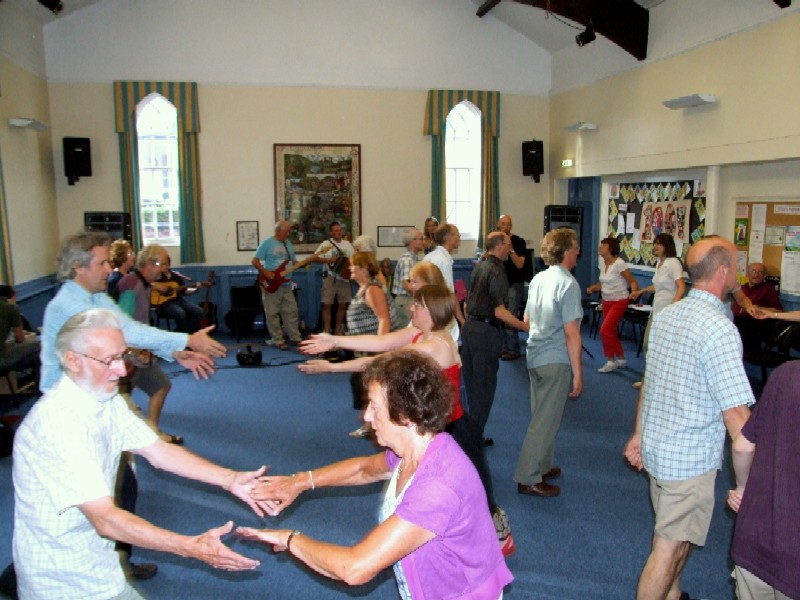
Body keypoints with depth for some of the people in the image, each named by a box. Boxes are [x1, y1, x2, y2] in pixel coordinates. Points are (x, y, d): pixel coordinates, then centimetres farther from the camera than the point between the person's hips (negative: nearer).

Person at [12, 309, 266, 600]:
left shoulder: (105, 399, -3)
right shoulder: (56, 422, -29)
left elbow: (158, 451, -4)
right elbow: (105, 519, -30)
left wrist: (230, 479, -15)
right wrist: (191, 547, -35)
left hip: (92, 552, 7)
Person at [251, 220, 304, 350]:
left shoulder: (289, 244, 12)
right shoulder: (267, 243, -9)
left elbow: (293, 262, 17)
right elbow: (254, 261, -9)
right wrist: (266, 273, -18)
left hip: (287, 284, 6)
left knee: (291, 311, 9)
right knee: (273, 313, 1)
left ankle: (295, 337, 18)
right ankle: (278, 340, 8)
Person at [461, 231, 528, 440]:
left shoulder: (479, 266, 10)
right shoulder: (496, 271, -17)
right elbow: (499, 311, -22)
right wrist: (526, 327, -18)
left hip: (470, 326, 9)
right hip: (486, 331, -9)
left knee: (471, 382, 16)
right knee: (485, 384, 1)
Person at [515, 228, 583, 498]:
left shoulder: (538, 279, 8)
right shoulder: (568, 284, -16)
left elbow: (527, 319, 17)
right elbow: (571, 333, -19)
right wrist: (577, 373, -14)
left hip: (534, 356, 8)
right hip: (556, 360, -8)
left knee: (541, 417, 20)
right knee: (546, 421, 1)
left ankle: (542, 466, 34)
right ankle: (529, 479, 8)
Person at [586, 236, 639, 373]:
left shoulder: (619, 263, -18)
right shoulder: (602, 263, 4)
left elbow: (633, 281, -15)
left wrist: (634, 293, -34)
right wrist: (592, 288, -3)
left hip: (619, 302, -8)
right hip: (606, 301, 8)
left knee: (605, 330, -13)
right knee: (611, 332, 14)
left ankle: (611, 362, 0)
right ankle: (621, 360, 30)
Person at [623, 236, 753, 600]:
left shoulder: (666, 315, 4)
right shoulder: (720, 328, -21)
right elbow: (736, 413, -24)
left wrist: (639, 435, 19)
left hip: (656, 448, 8)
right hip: (690, 460, -8)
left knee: (681, 535, 26)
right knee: (669, 549, 5)